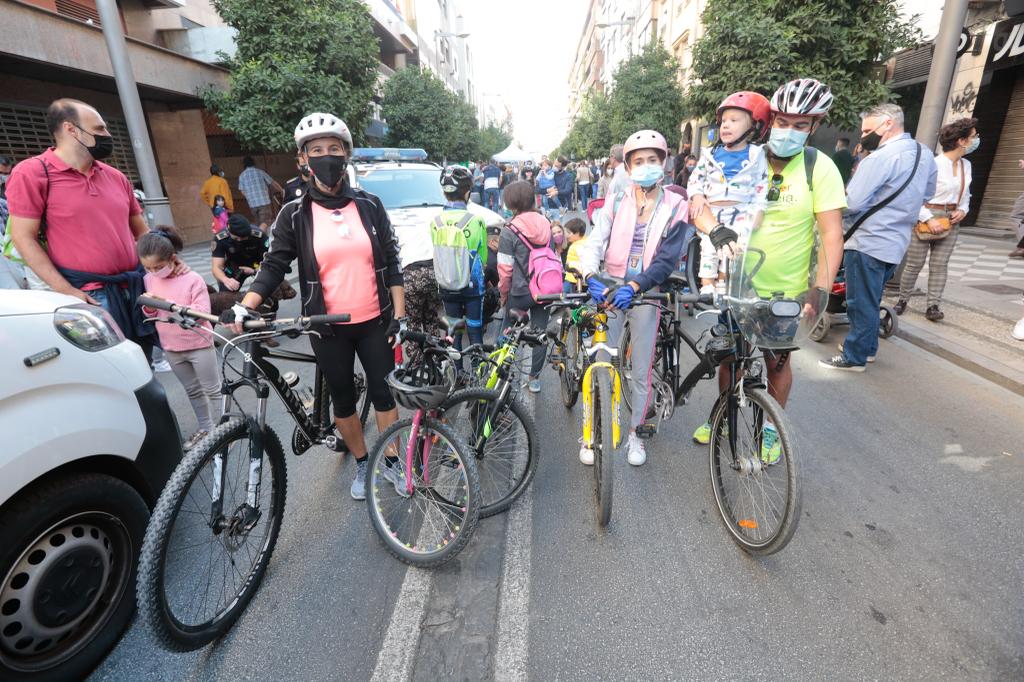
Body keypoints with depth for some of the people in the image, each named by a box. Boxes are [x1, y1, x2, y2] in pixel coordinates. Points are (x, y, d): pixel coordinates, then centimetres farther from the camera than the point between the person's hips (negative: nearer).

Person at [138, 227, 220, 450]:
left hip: (198, 344, -6)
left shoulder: (193, 279, -15)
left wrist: (177, 307, -31)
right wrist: (149, 306, -12)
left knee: (212, 389, 5)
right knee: (193, 390, 17)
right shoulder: (149, 280, 2)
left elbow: (202, 313, -18)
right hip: (171, 347, 6)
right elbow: (151, 314, 10)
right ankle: (205, 427, 30)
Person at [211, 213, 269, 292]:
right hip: (234, 266, 2)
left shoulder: (259, 235, -34)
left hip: (257, 264, -1)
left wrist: (255, 270, -44)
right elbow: (216, 267, -30)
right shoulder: (220, 238, -29)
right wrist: (226, 279, -53)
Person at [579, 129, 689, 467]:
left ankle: (633, 432, 27)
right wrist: (591, 278, -27)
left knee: (642, 371, 8)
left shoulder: (674, 207, -1)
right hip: (609, 289, 1)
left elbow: (668, 259, -10)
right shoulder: (616, 203, 3)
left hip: (646, 293, 0)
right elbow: (594, 243, -6)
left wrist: (633, 286, -25)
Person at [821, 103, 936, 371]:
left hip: (868, 243, -9)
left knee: (861, 303, 0)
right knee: (872, 300, 20)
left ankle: (854, 357, 9)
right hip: (896, 242, 9)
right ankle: (868, 347, 30)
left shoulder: (880, 158, -18)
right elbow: (928, 194, 24)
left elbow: (851, 203, -20)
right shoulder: (925, 155, 11)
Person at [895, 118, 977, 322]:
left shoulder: (966, 165, 10)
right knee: (914, 263, 0)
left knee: (939, 264, 4)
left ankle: (932, 305, 7)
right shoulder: (934, 164, -14)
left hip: (951, 221, 6)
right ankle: (902, 300, 14)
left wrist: (963, 210, 1)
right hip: (927, 218, -6)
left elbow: (965, 194, 21)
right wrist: (928, 219, -19)